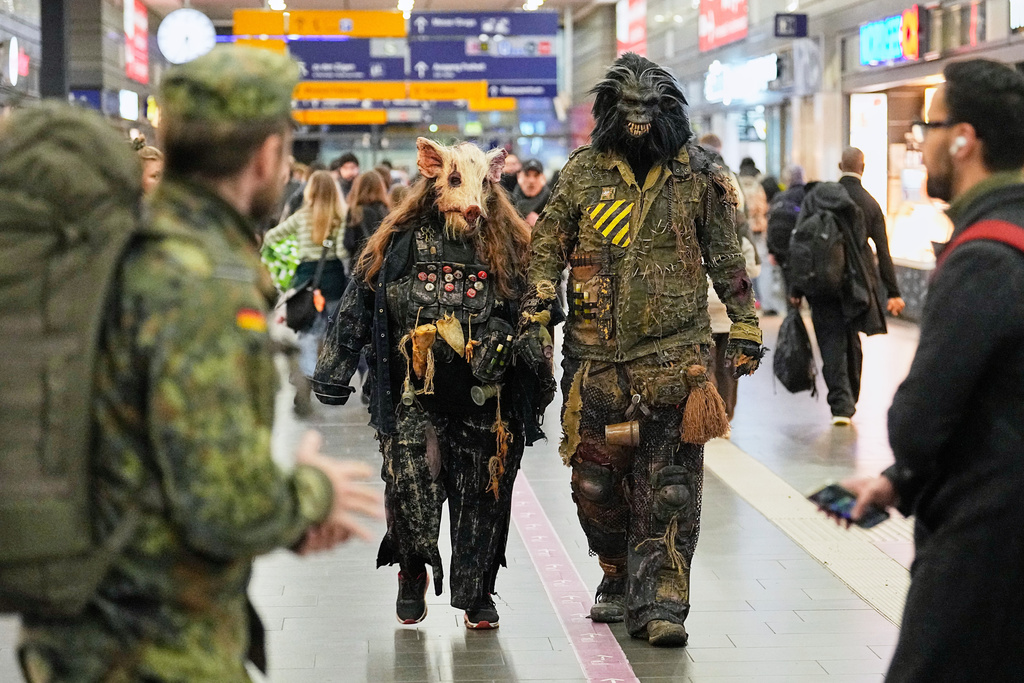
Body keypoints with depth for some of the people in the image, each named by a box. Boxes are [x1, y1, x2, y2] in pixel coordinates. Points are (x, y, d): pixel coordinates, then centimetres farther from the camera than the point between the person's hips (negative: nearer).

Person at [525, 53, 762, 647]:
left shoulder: (698, 176, 4)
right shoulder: (583, 172, 5)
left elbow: (726, 257, 11)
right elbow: (548, 247, 10)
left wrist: (745, 327, 10)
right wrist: (536, 315, 0)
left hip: (674, 353, -1)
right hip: (596, 356, 2)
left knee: (669, 486, -5)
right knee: (597, 478, 7)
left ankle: (659, 602, -1)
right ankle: (618, 578, 28)